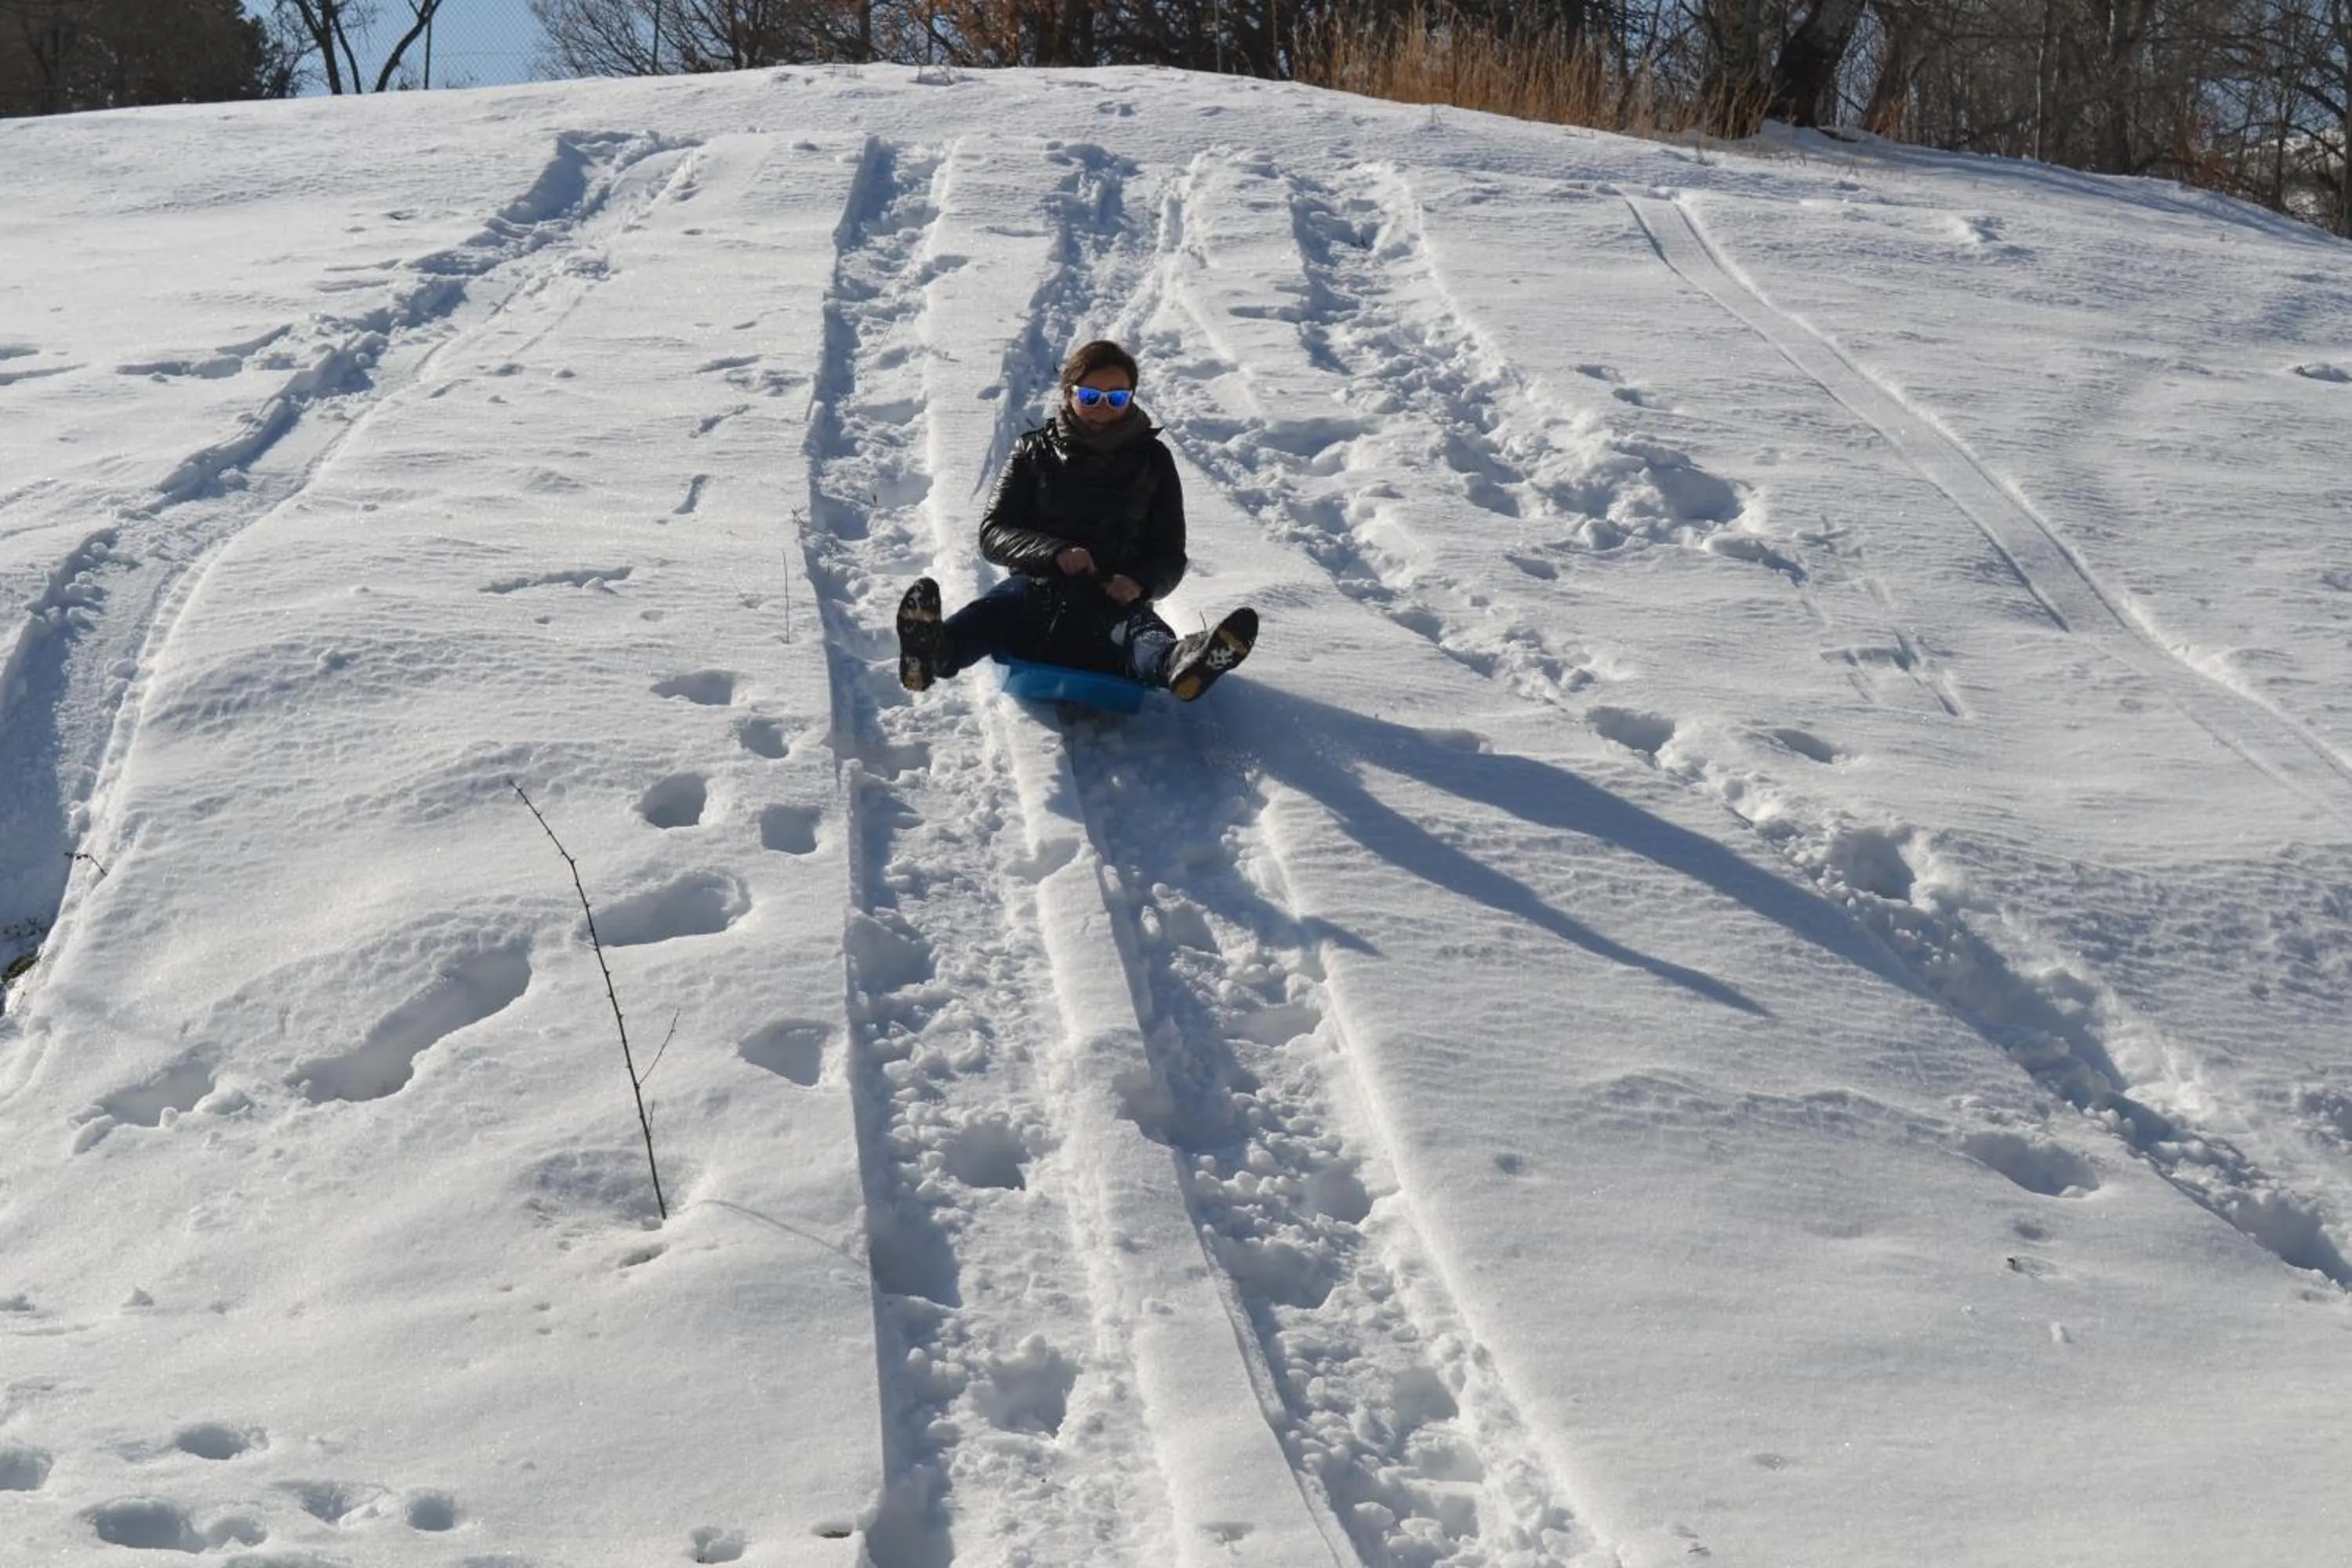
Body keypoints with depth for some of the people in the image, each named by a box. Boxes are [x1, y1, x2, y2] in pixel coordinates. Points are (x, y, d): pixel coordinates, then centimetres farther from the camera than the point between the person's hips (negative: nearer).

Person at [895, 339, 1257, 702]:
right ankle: (934, 651, -73)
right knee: (1005, 603, -38)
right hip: (1039, 586, 0)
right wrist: (1055, 553, -14)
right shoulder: (1035, 452, 16)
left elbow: (1171, 556, 15)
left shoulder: (1152, 460, 16)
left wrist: (1139, 583, -11)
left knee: (1139, 627, -38)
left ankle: (1177, 664, -77)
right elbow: (993, 534, 8)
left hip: (1115, 599, 0)